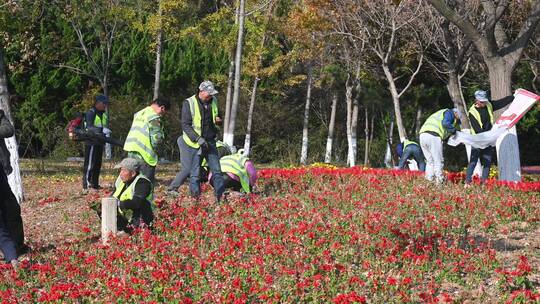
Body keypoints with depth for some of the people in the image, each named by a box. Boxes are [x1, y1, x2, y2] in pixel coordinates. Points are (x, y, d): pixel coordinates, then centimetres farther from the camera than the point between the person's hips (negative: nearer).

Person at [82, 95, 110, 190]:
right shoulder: (90, 113, -12)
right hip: (91, 142, -8)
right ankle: (86, 184, -8)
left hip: (99, 142, 8)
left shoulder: (104, 114, 14)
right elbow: (89, 127, -24)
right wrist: (101, 130, -38)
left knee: (97, 164, 12)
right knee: (89, 164, -9)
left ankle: (95, 184, 20)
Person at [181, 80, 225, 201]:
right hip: (195, 144, -5)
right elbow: (185, 125, -13)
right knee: (195, 173, -1)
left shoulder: (213, 101, 6)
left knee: (217, 170, 2)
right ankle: (195, 199, 6)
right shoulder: (189, 103, -11)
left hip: (210, 142, 5)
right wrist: (198, 139, -23)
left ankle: (221, 196, 6)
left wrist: (218, 120, -2)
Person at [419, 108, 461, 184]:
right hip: (433, 135, -8)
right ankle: (439, 181, -5)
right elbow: (445, 123, -11)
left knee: (430, 161, 15)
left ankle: (429, 180, 9)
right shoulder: (450, 112, 12)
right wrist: (454, 130, 3)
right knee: (438, 162, -3)